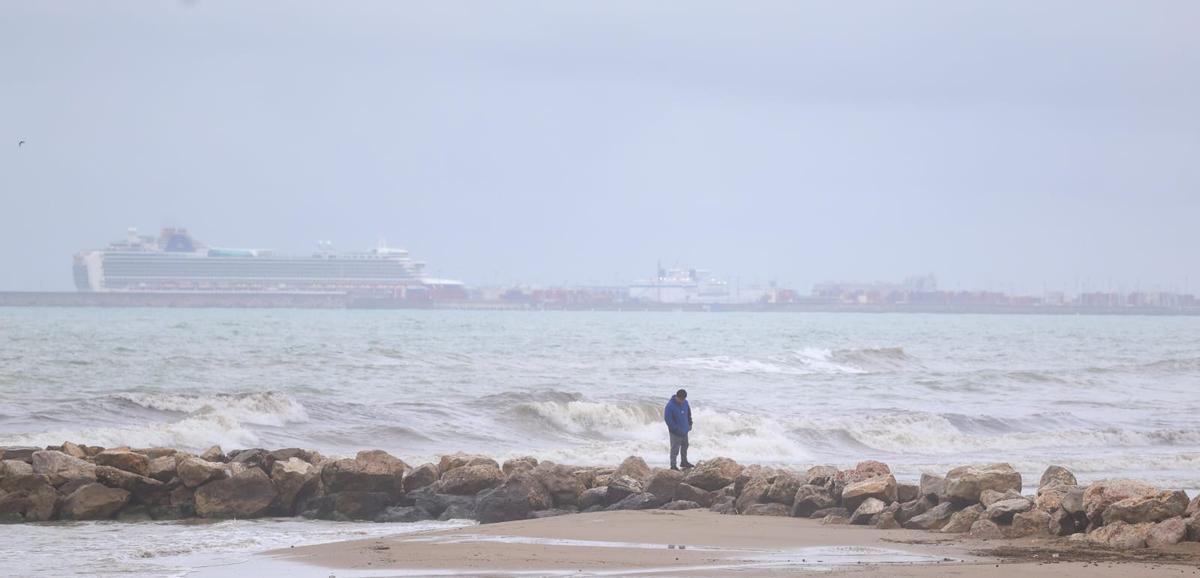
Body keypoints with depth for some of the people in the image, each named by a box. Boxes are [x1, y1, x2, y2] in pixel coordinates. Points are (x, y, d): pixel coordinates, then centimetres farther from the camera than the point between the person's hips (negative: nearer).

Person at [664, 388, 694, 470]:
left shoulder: (685, 403, -2)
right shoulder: (670, 405, -23)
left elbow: (689, 413, 15)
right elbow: (667, 419, -21)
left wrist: (690, 424, 9)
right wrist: (676, 429, -22)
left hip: (684, 430, 7)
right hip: (675, 432, -7)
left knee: (685, 446, 20)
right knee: (675, 448, -4)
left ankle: (684, 462, 37)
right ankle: (673, 465, 4)